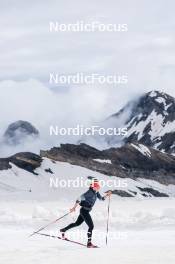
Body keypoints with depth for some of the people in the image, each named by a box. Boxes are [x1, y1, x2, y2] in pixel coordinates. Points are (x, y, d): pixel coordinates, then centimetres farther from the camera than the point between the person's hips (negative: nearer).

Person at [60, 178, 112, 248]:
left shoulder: (96, 192, 5)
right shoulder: (90, 192, -21)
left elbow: (101, 198, 19)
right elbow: (80, 198, -27)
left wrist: (107, 195, 0)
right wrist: (74, 207, -32)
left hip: (86, 211, 10)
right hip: (84, 210, -10)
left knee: (77, 223, 24)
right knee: (91, 226, -10)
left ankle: (63, 230, 39)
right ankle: (89, 243, -6)